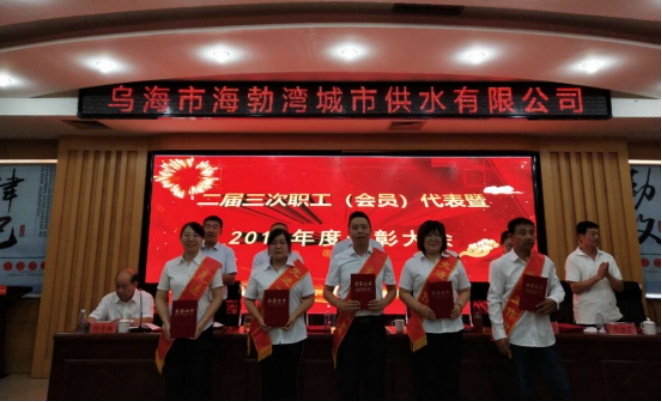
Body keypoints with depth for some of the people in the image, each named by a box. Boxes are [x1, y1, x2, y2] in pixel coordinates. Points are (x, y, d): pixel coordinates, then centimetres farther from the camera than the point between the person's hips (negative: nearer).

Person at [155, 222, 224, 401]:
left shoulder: (211, 266, -4)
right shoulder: (170, 266, 5)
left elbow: (218, 297, -6)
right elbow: (160, 298, 7)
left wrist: (201, 324, -14)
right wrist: (166, 323, -7)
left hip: (201, 333, -2)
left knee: (197, 384, 6)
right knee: (173, 383, 9)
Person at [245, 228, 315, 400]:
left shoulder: (300, 270, -1)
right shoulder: (258, 272, 3)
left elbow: (309, 298, -1)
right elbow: (248, 299, 5)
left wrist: (294, 316, -15)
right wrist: (259, 319, -11)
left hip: (292, 335, -1)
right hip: (266, 335, 1)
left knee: (288, 380, 7)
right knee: (269, 380, 7)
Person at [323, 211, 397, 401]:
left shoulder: (382, 258, 1)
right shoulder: (339, 259, -1)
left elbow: (392, 289, 8)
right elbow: (327, 291, 4)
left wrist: (384, 302, -13)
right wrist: (341, 304, -15)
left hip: (374, 323, 1)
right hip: (349, 323, 0)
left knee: (375, 374, 10)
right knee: (348, 375, 8)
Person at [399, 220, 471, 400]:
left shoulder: (455, 262, 7)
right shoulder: (411, 263, 0)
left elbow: (466, 290, 12)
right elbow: (404, 293, 0)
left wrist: (459, 305, -9)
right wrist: (419, 308, -18)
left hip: (452, 328, 2)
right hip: (424, 329, -2)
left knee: (450, 376, 10)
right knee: (427, 377, 4)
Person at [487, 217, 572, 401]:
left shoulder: (545, 262, 5)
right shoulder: (499, 265, -6)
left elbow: (558, 287, 12)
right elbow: (494, 300, -7)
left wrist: (553, 300, -13)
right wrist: (499, 334, -11)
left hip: (544, 335, 3)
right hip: (516, 337, -3)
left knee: (562, 386, 11)